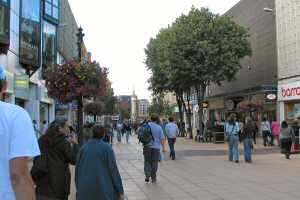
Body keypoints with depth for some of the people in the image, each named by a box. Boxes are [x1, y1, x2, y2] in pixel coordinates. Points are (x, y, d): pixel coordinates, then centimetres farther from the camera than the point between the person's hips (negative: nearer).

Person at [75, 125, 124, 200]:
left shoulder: (83, 148, 1)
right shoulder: (107, 148, -10)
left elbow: (77, 169, 7)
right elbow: (113, 169, -10)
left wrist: (78, 188, 20)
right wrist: (120, 191, -3)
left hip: (85, 189, 4)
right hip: (103, 189, -3)